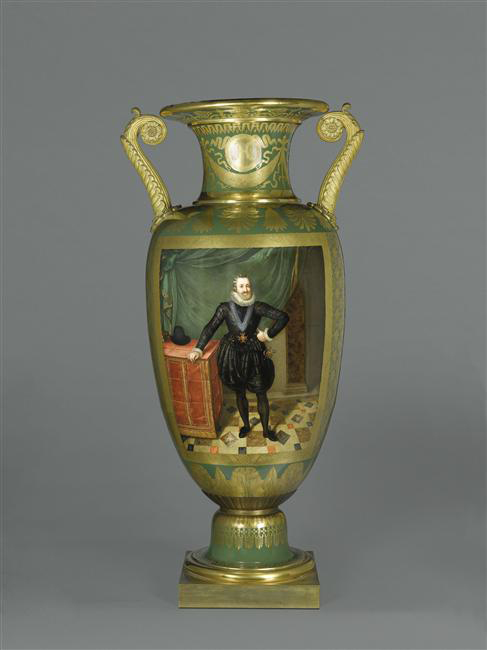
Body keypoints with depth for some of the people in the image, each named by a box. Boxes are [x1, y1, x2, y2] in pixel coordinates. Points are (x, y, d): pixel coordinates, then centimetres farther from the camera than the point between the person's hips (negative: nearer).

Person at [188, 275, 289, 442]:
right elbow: (210, 328, -4)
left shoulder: (257, 307, -12)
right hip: (232, 356, 1)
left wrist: (267, 335, -16)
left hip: (254, 355, -1)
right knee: (239, 394, 17)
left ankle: (266, 429, 26)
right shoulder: (225, 308, -8)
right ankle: (246, 425, 39)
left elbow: (283, 317, -18)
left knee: (261, 394, 8)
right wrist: (198, 349, -9)